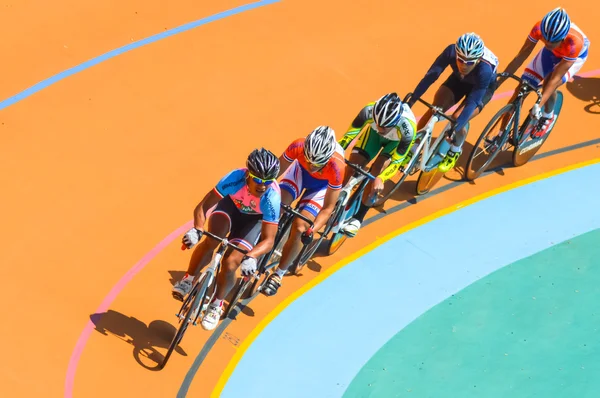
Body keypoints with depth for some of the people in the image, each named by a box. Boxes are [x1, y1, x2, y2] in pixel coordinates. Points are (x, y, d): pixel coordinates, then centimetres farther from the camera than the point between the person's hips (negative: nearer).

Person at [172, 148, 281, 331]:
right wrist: (197, 230, -47)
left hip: (255, 219, -1)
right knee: (211, 241, -28)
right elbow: (203, 207, -29)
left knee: (230, 263, -17)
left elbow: (268, 240, -33)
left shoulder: (272, 198, -38)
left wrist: (251, 257, -51)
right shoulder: (235, 178, -36)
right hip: (232, 205, 1)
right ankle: (187, 281, -5)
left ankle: (216, 305, 10)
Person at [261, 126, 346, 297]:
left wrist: (312, 230, -39)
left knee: (299, 228, -15)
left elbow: (328, 207, -28)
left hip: (322, 185, -2)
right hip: (299, 172, 2)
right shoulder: (298, 147, -37)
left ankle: (279, 273, 5)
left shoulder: (336, 168, -41)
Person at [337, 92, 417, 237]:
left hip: (397, 140, -2)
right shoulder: (369, 111, -40)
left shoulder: (408, 128, -43)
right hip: (373, 133, 2)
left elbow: (397, 160, -31)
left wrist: (381, 178, -41)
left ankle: (358, 218, -3)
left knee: (376, 172, -18)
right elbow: (349, 135, -26)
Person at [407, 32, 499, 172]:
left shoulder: (485, 70, -42)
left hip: (483, 87, -3)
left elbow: (472, 102, -41)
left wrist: (455, 127, -47)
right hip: (459, 80, 3)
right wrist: (410, 101, -36)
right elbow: (431, 75, -32)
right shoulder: (451, 52, -35)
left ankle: (455, 152, 11)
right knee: (433, 110, -15)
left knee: (457, 119, -20)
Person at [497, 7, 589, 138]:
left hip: (576, 55, -3)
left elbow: (555, 78, -38)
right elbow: (520, 57, -25)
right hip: (552, 53, 3)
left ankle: (548, 117, 7)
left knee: (549, 84, -26)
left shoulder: (574, 43, -43)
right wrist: (496, 83, -24)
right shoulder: (539, 28, -36)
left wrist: (539, 105, -43)